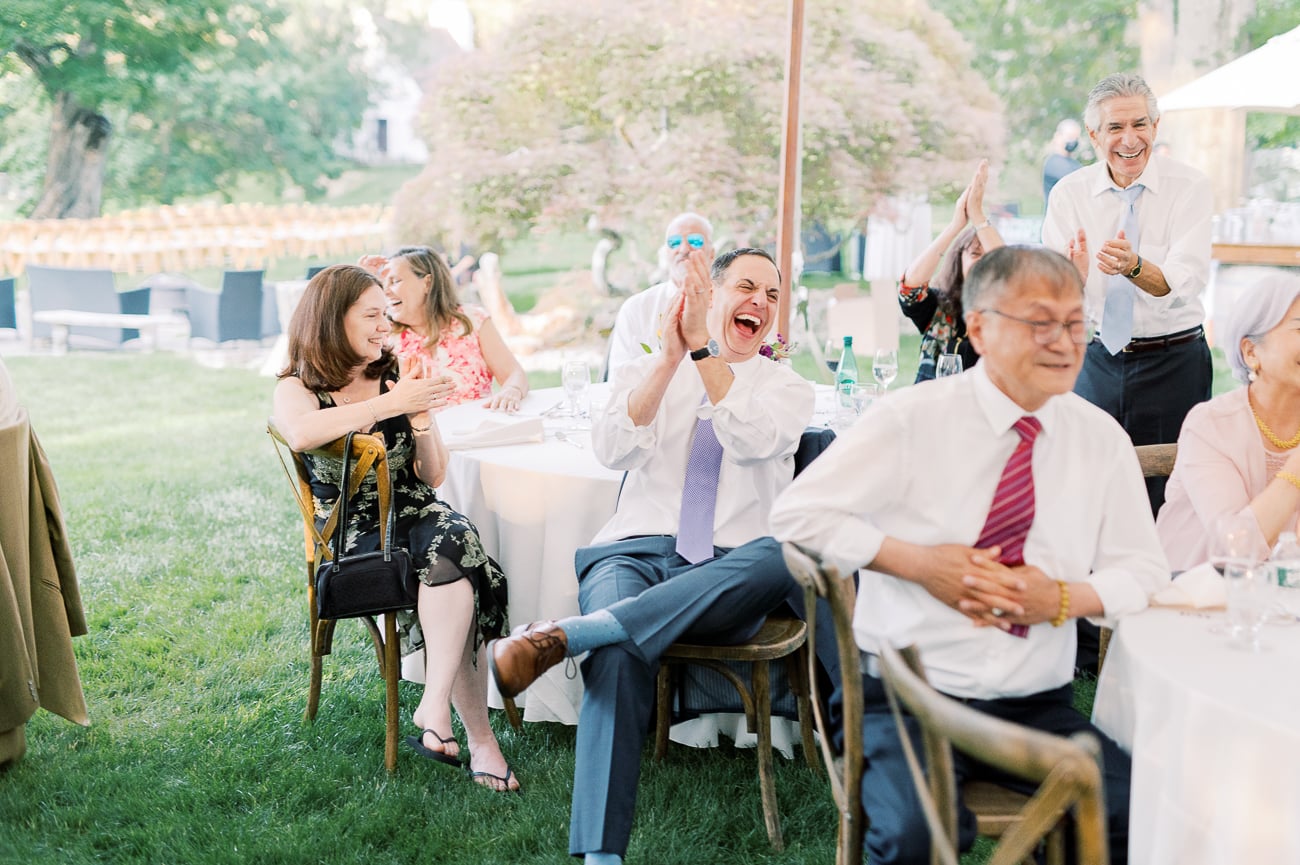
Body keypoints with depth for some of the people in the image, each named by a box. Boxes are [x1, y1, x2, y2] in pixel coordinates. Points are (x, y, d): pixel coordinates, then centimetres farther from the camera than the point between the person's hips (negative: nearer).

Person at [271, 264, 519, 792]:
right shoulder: (296, 389, 3)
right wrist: (391, 404, -23)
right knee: (456, 575, -32)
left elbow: (433, 477, 13)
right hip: (356, 534, -4)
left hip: (419, 516, 4)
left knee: (454, 543, -32)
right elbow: (301, 434, -26)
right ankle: (479, 737, -30)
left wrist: (422, 420, -5)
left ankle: (435, 709, -31)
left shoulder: (396, 379, 13)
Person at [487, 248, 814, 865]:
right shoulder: (644, 373, 18)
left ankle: (566, 633, -41)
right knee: (619, 654, -34)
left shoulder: (788, 389, 15)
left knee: (781, 556, -37)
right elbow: (613, 449, -3)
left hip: (729, 577, 0)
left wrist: (704, 349, -15)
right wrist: (670, 356, -13)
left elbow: (750, 438, -9)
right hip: (636, 553, 0)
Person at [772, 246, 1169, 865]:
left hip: (1040, 705, 4)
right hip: (912, 695, -3)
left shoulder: (1102, 439, 6)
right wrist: (919, 563, -14)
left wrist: (1063, 598, -8)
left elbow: (1145, 571, 12)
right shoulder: (911, 420, -5)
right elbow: (797, 513, -8)